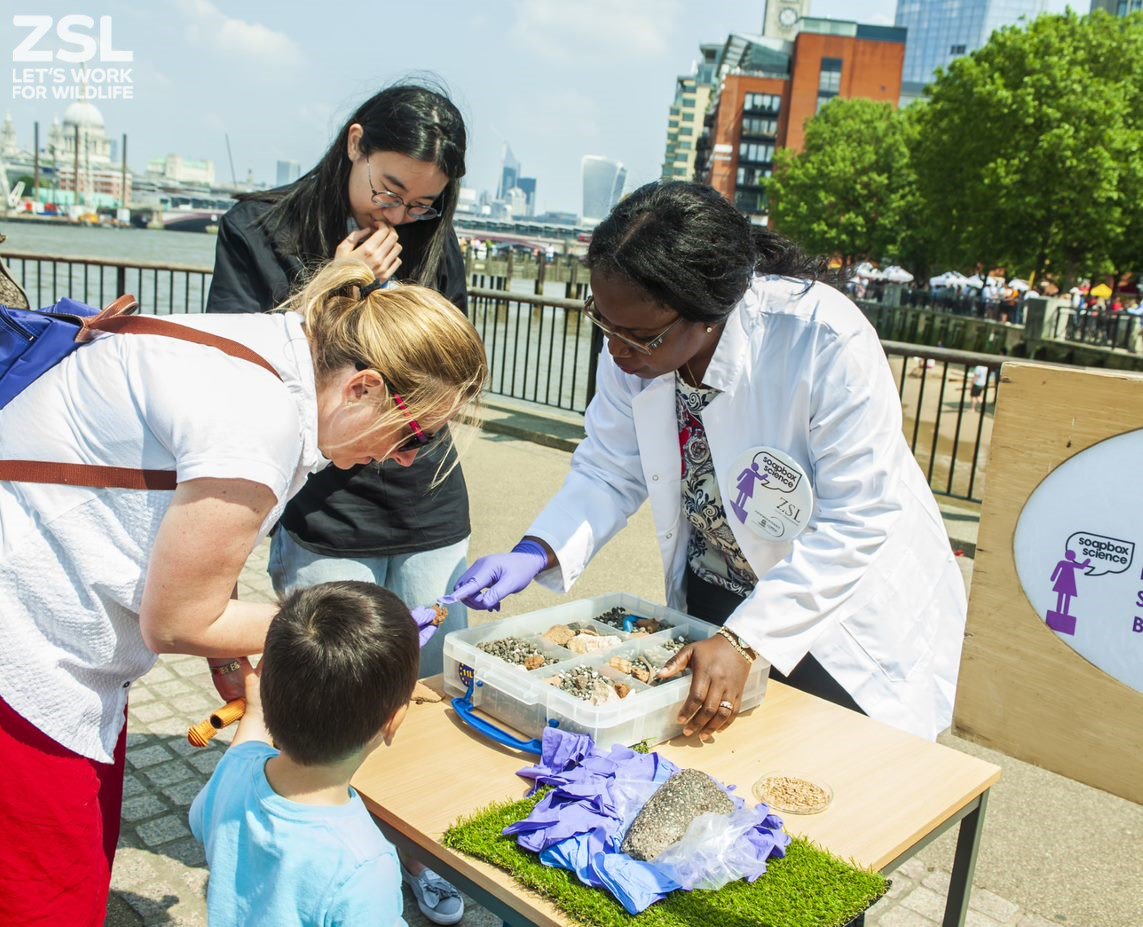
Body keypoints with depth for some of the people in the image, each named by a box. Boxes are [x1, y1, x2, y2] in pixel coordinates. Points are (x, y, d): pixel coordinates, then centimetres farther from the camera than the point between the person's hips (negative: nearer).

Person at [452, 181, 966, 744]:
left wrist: (743, 640, -31)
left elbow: (859, 521, -28)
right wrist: (536, 553, -24)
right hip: (713, 595, 5)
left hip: (849, 616, -4)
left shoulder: (827, 339, -31)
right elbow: (610, 473, -7)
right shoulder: (634, 346, -15)